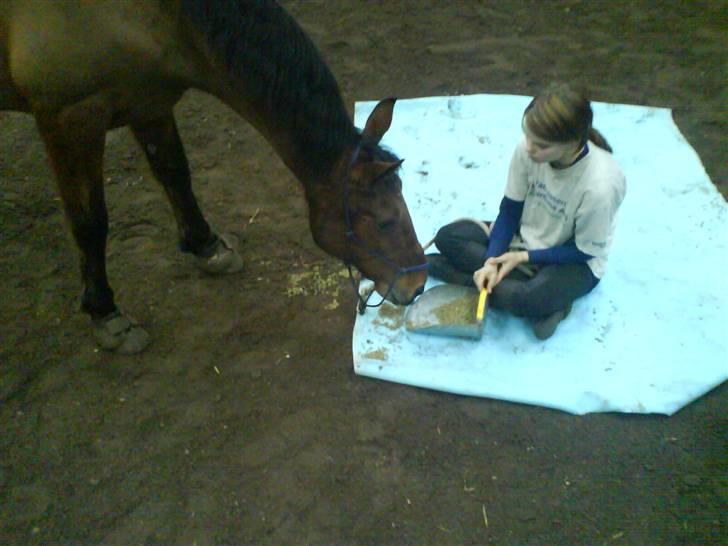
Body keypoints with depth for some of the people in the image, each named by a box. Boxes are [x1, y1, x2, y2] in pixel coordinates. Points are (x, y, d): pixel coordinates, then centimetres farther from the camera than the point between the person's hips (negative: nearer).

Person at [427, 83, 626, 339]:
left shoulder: (600, 184, -31)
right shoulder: (528, 149, -20)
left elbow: (583, 251, -17)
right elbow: (510, 209, -8)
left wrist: (524, 257, -21)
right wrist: (492, 260, -20)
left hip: (572, 261, -7)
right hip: (524, 235, 7)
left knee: (531, 299, -40)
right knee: (448, 237, -11)